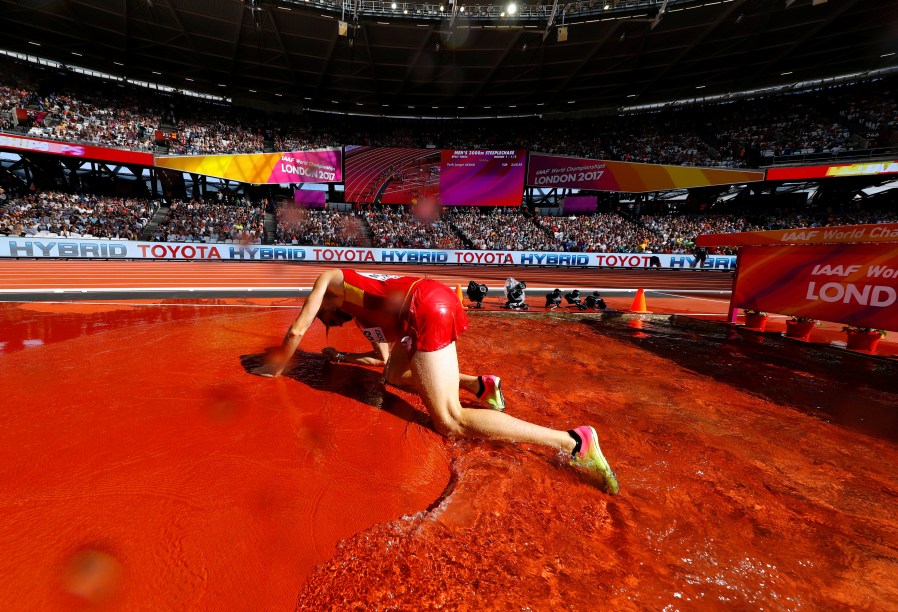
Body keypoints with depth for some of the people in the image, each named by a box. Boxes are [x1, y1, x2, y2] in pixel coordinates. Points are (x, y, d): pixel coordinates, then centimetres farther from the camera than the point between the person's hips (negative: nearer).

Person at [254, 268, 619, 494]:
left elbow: (297, 330, 16)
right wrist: (340, 358, 48)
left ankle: (575, 442, -10)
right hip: (435, 303, 9)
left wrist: (274, 369, 31)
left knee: (449, 422, -7)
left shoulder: (329, 280, 22)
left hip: (426, 307, -9)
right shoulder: (362, 313, 37)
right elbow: (383, 357, 38)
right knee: (394, 375, 29)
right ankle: (480, 385, 13)